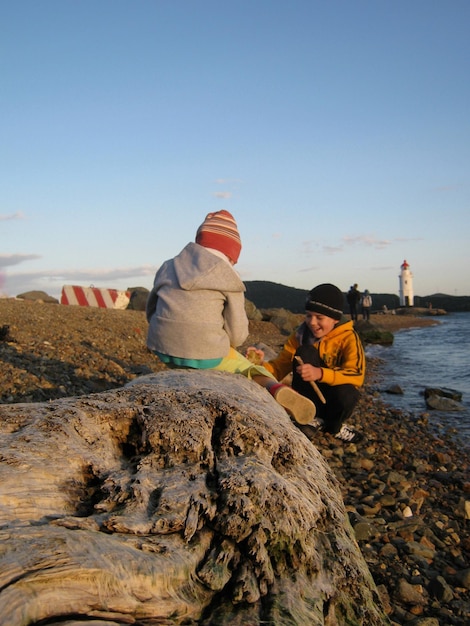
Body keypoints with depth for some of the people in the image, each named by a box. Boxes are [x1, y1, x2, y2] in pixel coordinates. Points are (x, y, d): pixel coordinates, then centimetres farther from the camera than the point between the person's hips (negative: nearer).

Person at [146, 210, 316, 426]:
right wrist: (223, 344, 17)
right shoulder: (228, 278, -1)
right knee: (249, 369, 11)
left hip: (162, 349, 5)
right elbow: (237, 333, -3)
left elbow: (150, 309, 18)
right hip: (205, 355, -5)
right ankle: (275, 389, -17)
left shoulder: (169, 267, 13)